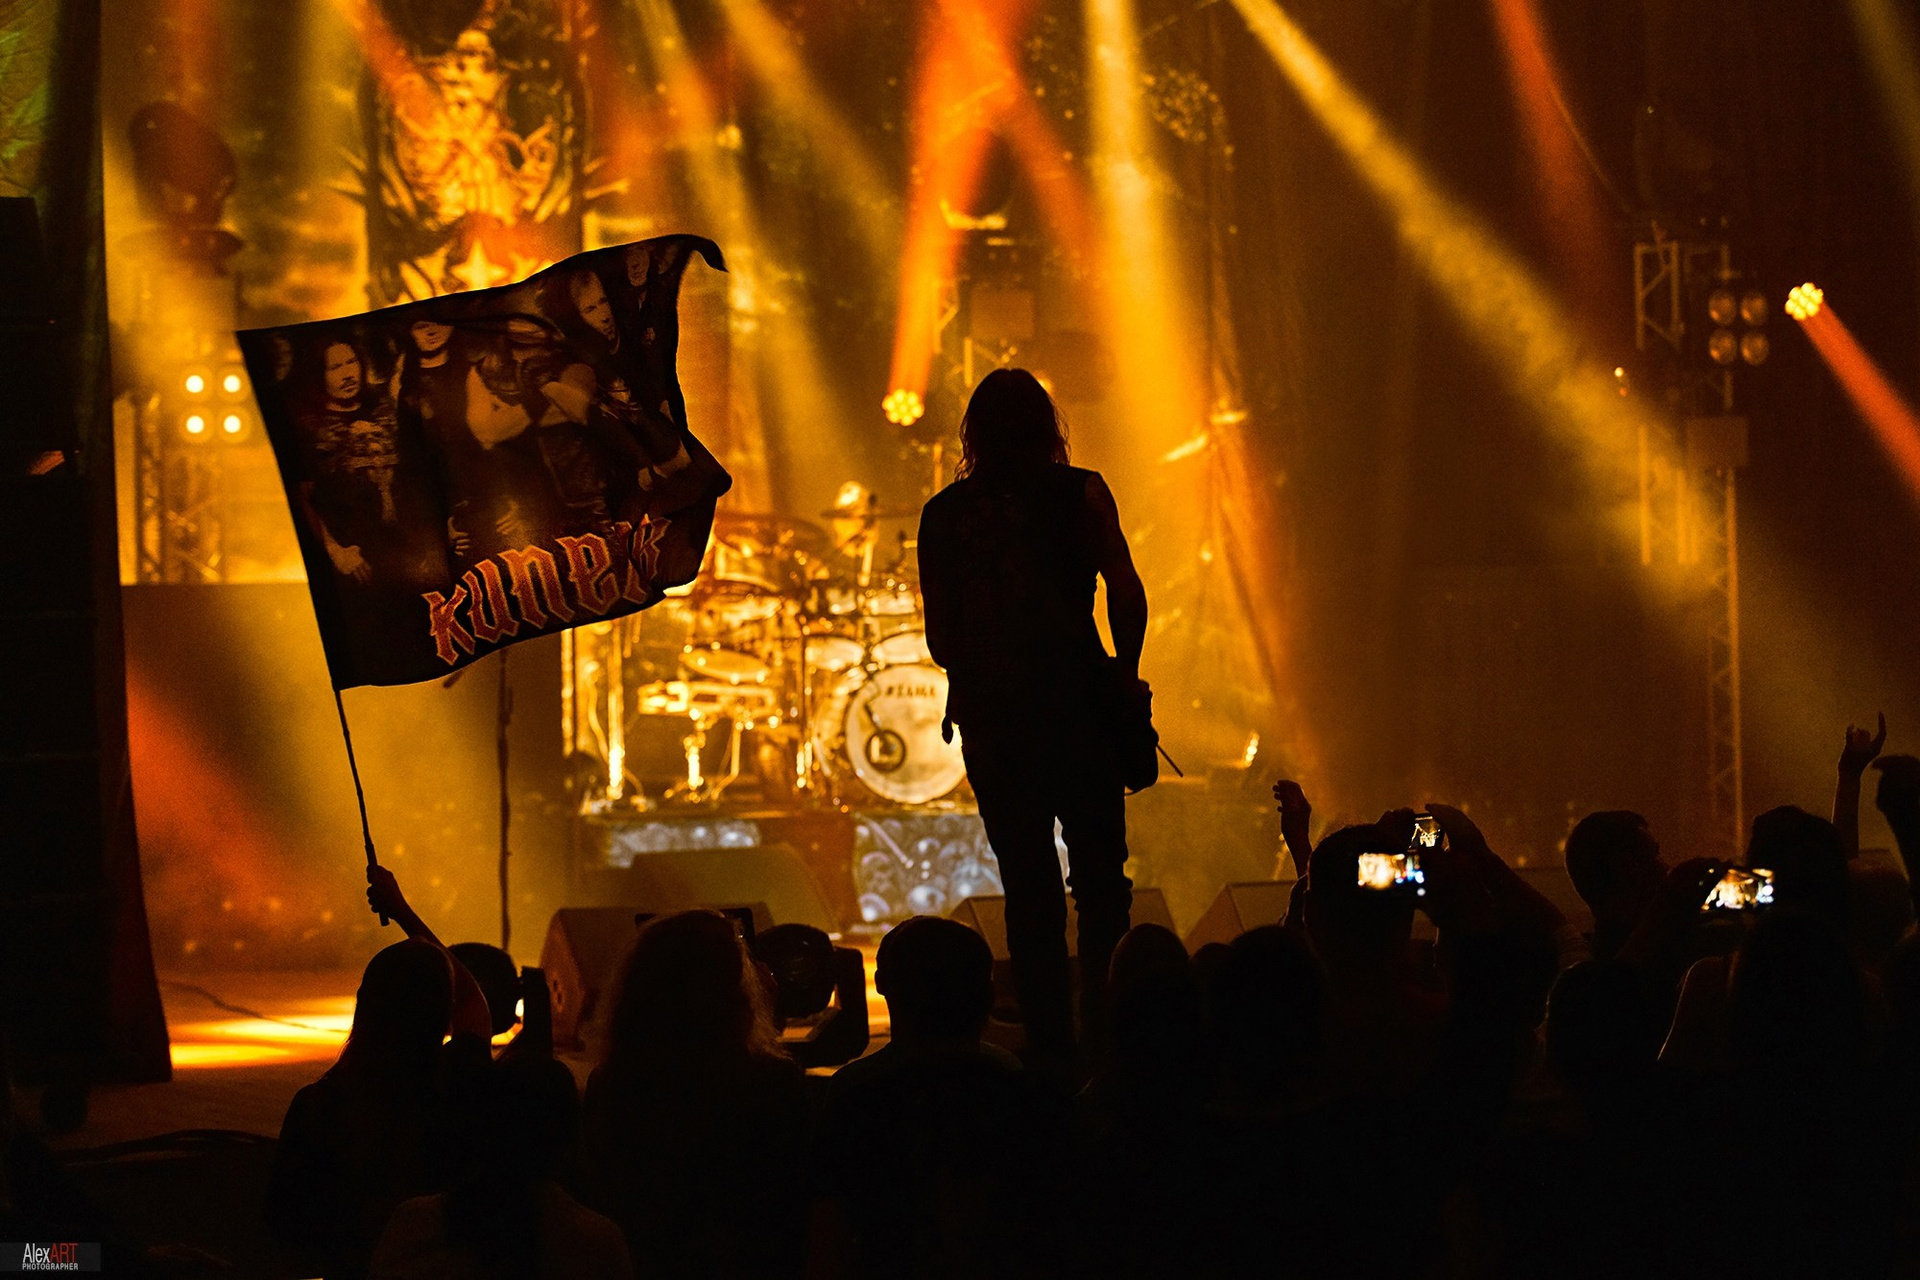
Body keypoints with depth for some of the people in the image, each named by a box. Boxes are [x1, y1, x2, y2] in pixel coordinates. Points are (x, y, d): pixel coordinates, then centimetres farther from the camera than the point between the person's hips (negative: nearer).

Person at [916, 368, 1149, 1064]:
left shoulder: (944, 515, 3)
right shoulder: (1081, 494, -2)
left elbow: (941, 636, 2)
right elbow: (1127, 594, -10)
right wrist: (1125, 671, 4)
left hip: (993, 719, 1)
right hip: (1080, 707, -1)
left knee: (1029, 889, 8)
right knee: (1102, 882, 10)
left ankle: (1049, 1039, 7)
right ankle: (1107, 1027, 7)